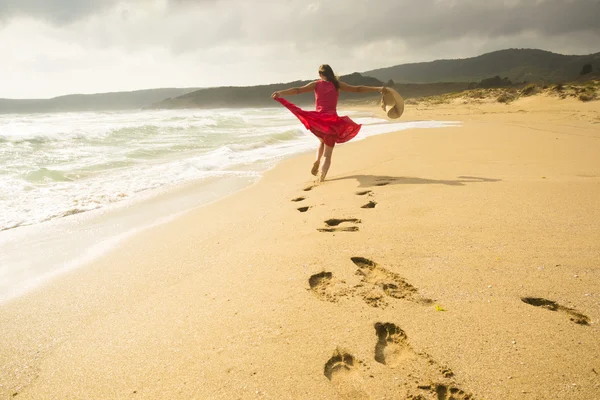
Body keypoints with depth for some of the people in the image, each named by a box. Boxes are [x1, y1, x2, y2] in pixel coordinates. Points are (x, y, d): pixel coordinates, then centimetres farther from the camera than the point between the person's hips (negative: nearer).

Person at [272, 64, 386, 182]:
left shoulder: (316, 84, 7)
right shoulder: (337, 84, 7)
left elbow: (298, 90, -4)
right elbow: (358, 89, 7)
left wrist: (280, 93, -7)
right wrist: (378, 89, 11)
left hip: (317, 119, 2)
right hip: (331, 120, -2)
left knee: (323, 141, 33)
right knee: (327, 154, 4)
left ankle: (317, 161, 9)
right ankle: (322, 177, -12)